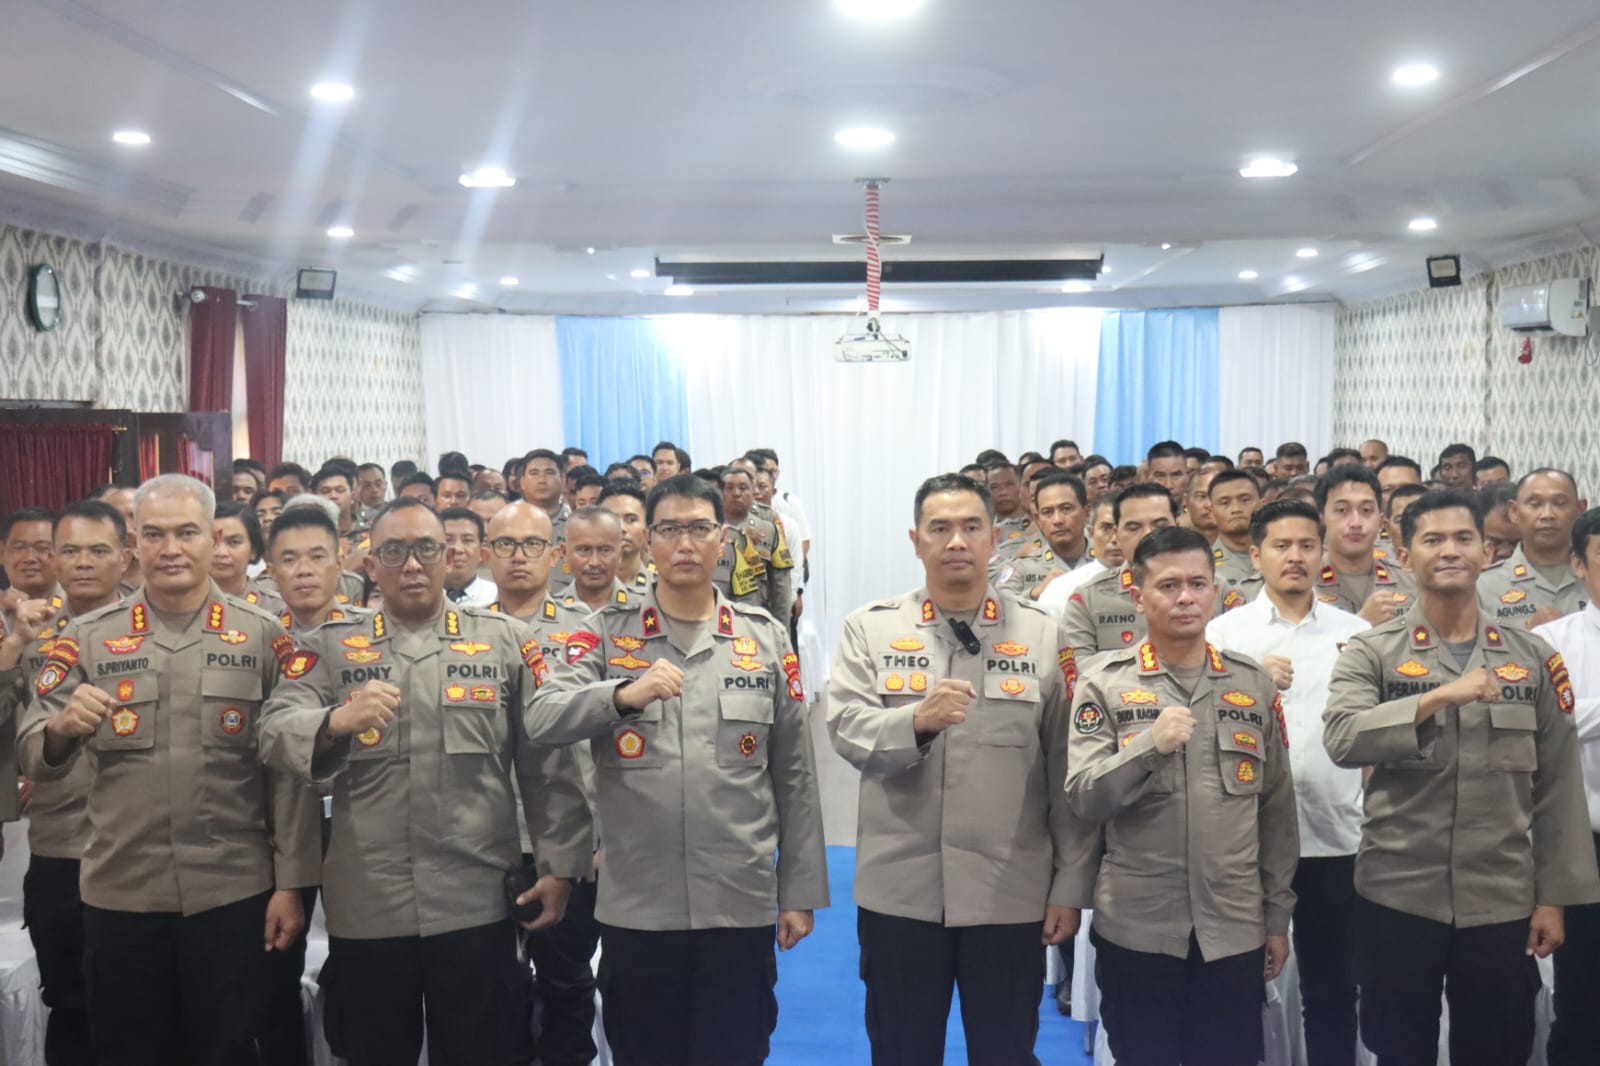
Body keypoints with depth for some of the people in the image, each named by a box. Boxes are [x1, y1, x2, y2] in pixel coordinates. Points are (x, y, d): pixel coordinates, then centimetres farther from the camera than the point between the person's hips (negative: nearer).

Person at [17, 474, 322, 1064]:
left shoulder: (264, 636, -1)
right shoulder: (87, 637, 2)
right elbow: (33, 758, -2)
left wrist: (291, 884, -4)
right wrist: (63, 729, -24)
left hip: (234, 893, -1)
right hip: (120, 895, 1)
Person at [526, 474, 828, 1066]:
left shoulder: (766, 637, 5)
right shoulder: (606, 634, 3)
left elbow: (794, 776, 6)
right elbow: (541, 722, -11)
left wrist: (800, 891, 5)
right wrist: (623, 694, -27)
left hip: (740, 905, 0)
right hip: (635, 906, 0)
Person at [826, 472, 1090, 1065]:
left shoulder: (1043, 635, 2)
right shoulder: (870, 629, 2)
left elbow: (1069, 771, 2)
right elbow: (846, 731, -9)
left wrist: (1071, 884, -1)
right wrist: (916, 718, -28)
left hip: (1009, 893, 0)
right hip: (899, 890, 0)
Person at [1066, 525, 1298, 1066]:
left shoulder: (1254, 683, 5)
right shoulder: (1103, 682, -3)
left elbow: (1277, 809, 9)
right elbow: (1084, 799, -10)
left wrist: (1278, 916, 9)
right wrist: (1150, 745, -24)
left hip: (1235, 929, 2)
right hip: (1136, 929, -2)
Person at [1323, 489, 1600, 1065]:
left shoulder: (1533, 657, 5)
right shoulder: (1371, 652, -2)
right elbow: (1341, 739, -20)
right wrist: (1437, 698, -28)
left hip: (1503, 902, 2)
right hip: (1397, 897, -1)